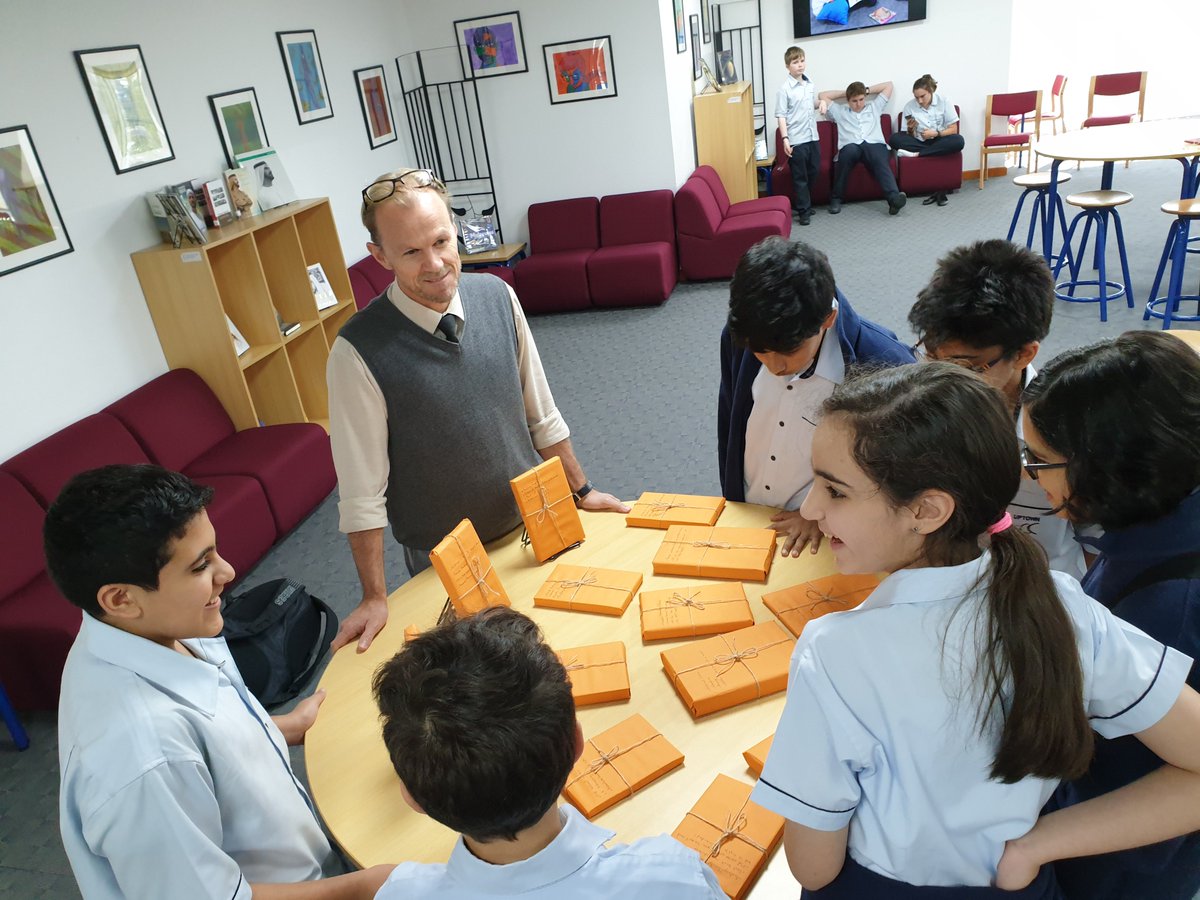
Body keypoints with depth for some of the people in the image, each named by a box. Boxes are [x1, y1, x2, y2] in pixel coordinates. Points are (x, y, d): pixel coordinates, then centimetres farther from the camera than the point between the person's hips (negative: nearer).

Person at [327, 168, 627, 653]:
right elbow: (361, 488, -16)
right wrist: (375, 597, -11)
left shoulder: (497, 297, -9)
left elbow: (541, 413, 2)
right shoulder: (358, 352, -22)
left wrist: (581, 490, 7)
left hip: (530, 523, 4)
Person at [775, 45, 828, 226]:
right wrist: (785, 139, -22)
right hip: (796, 140, -7)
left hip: (813, 137, 7)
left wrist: (821, 102, 2)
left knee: (813, 173, 14)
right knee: (800, 177, 1)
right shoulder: (785, 89, -11)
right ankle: (803, 211, 8)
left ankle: (805, 203, 30)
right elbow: (780, 116, -14)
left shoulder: (809, 83, 9)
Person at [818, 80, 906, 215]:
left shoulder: (874, 107, 35)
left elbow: (888, 85, 41)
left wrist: (867, 90, 38)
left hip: (875, 144, 1)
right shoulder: (840, 111, 32)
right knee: (849, 151, -38)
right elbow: (823, 95, 35)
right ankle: (836, 198, -28)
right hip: (851, 147, -1)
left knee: (881, 162, -34)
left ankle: (894, 197, -59)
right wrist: (844, 93, 36)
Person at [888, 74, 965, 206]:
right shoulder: (909, 106, -2)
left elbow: (953, 130, -4)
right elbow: (909, 136, 2)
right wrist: (911, 129, -21)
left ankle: (917, 154, -29)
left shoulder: (944, 102, -5)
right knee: (894, 139, -26)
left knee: (958, 141, -35)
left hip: (941, 141, -1)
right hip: (920, 143, 2)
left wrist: (935, 133, -20)